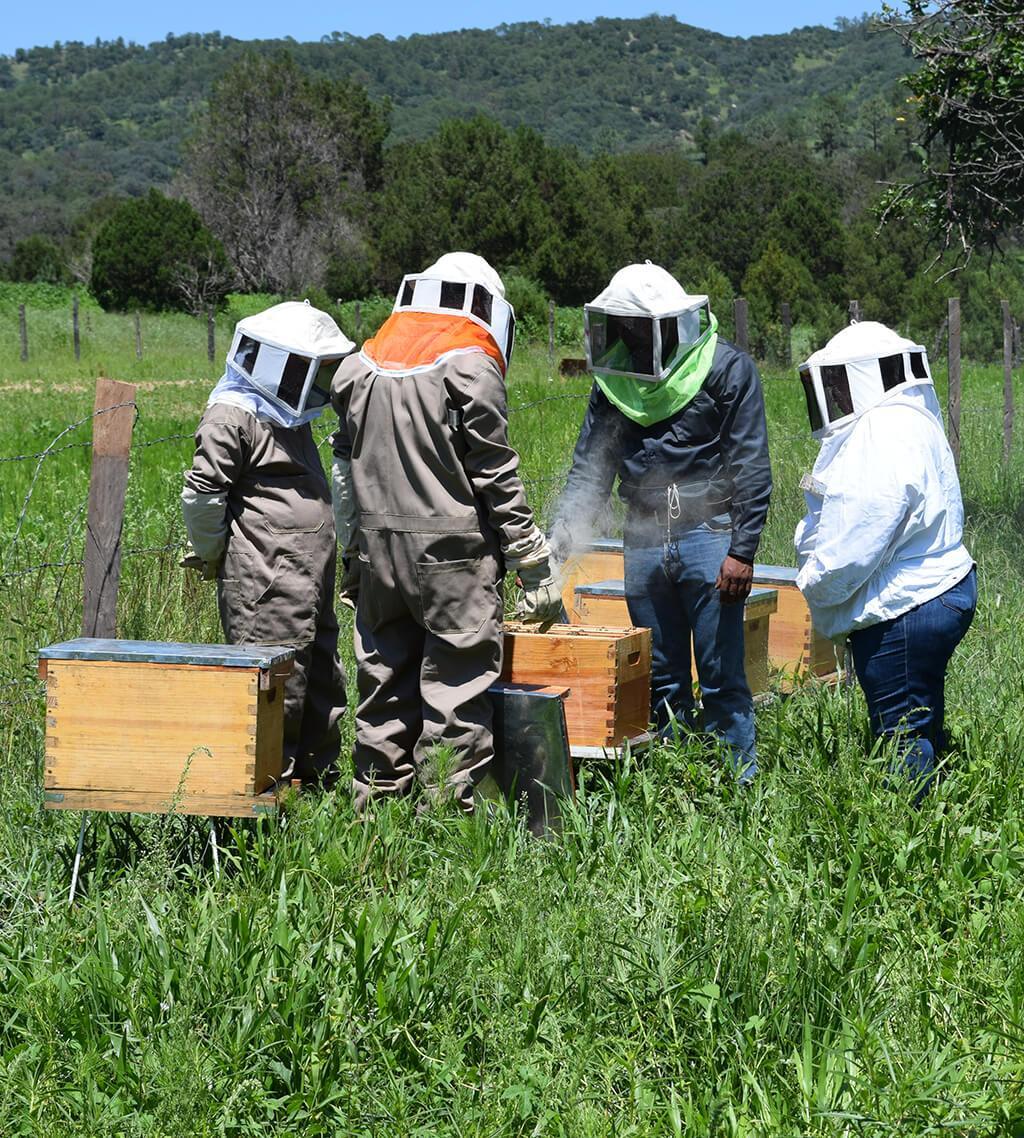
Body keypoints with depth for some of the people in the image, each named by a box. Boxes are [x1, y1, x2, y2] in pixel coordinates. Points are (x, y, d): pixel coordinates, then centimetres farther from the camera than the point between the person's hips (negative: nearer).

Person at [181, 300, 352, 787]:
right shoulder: (232, 414, -13)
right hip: (265, 581, -10)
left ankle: (316, 772, 24)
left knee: (320, 671, 14)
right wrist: (212, 555, -5)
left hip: (310, 577, 10)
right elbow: (202, 493, -16)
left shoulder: (286, 413, 18)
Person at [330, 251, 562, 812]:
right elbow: (496, 476, -8)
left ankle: (376, 801, 18)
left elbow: (346, 471, 16)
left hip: (377, 549, 6)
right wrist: (534, 566, -4)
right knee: (458, 681, -2)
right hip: (452, 554, -6)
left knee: (384, 679, 13)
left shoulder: (361, 367, 12)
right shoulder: (470, 366, -7)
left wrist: (352, 555, 22)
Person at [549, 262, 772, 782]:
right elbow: (591, 464, 10)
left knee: (722, 680, -2)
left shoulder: (726, 368, -7)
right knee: (661, 680, 11)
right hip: (643, 539, 5)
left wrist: (742, 550, -13)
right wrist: (562, 533, -4)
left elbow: (751, 467, -8)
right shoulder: (615, 377, 7)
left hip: (708, 533, -5)